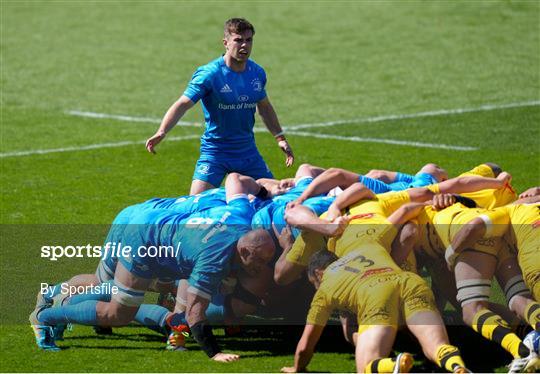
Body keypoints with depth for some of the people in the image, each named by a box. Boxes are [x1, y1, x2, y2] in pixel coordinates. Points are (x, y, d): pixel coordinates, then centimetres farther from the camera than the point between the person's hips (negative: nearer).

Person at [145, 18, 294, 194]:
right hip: (214, 151, -5)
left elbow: (264, 107, 20)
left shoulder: (257, 73, 2)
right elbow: (182, 104, -24)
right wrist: (161, 132, -39)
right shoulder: (209, 74, -16)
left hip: (248, 151, 5)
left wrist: (280, 138, 17)